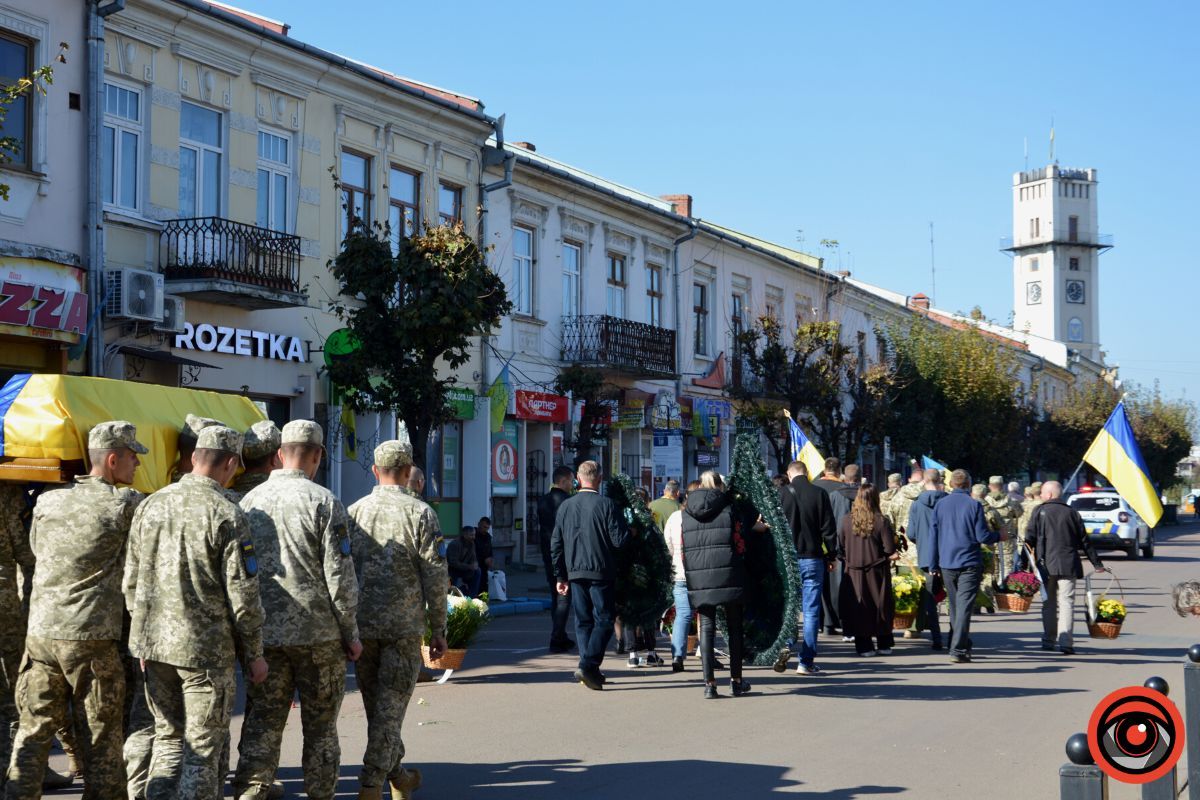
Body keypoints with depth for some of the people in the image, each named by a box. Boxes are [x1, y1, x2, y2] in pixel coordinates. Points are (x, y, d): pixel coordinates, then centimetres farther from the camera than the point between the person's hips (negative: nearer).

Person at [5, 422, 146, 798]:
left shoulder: (47, 503, 9)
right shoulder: (126, 505, -7)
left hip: (41, 632, 5)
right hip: (92, 638, -5)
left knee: (34, 730, 11)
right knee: (101, 737, 6)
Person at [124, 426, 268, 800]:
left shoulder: (150, 505, 4)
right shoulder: (227, 515, -13)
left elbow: (132, 581, 10)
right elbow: (242, 593, -12)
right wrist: (254, 653, -2)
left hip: (154, 643, 5)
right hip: (205, 647, -5)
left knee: (168, 735, 18)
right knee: (203, 745, 4)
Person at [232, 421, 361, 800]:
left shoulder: (249, 502, 5)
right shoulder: (323, 501, -8)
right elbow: (339, 575, -10)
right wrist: (351, 632, -1)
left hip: (263, 635, 3)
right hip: (317, 633, -3)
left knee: (261, 728, 5)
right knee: (320, 729, 10)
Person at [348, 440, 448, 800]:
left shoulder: (354, 512, 5)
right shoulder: (420, 513, -5)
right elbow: (435, 576, -7)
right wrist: (438, 629, 0)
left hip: (361, 625, 4)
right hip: (404, 624, -4)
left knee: (376, 705, 16)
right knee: (390, 707, 0)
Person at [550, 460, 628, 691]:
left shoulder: (565, 506, 6)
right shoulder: (606, 505, -9)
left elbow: (556, 544, 9)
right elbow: (619, 540, -12)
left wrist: (560, 576, 16)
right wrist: (631, 532, 11)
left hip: (575, 572, 5)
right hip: (601, 572, -4)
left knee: (583, 621, 12)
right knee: (604, 620, 1)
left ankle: (590, 671, 11)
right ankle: (588, 665, -13)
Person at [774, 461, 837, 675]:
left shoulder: (781, 494, -2)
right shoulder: (819, 494, -3)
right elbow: (828, 528, -1)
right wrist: (831, 556, 9)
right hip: (813, 558, -1)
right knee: (811, 611, 2)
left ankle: (785, 645, -8)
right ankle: (806, 662, 0)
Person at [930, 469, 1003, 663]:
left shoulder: (940, 505, 3)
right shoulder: (974, 505, -7)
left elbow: (933, 536, 4)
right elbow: (982, 536, -8)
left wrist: (933, 565, 10)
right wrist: (998, 537, 13)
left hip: (947, 564, 4)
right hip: (969, 563, -4)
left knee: (955, 606, 17)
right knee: (964, 606, -6)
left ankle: (963, 645, 28)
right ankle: (958, 650, -15)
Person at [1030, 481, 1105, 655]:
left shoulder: (1040, 511, 1)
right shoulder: (1072, 513, 7)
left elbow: (1030, 538, -3)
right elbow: (1084, 541, 10)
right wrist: (1097, 563, 17)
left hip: (1046, 565, 0)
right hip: (1068, 565, 0)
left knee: (1049, 603, 11)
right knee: (1066, 602, -3)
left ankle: (1048, 641, 15)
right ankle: (1066, 642, -14)